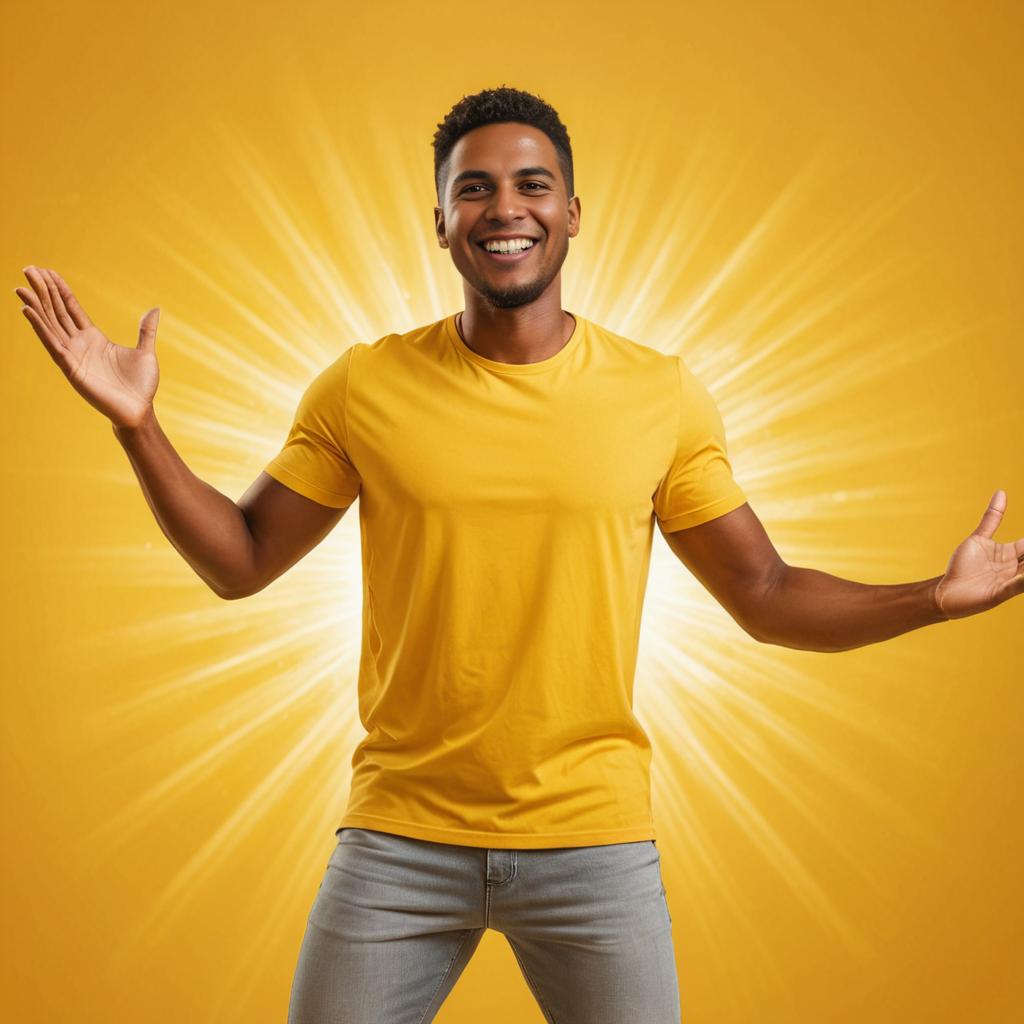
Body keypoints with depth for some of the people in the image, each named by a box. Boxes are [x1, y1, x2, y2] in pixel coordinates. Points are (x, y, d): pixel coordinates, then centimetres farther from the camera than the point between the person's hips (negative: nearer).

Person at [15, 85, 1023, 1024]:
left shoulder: (663, 397, -1)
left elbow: (765, 597, 5)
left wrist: (938, 596, -8)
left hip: (595, 838, 0)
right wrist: (137, 424, -7)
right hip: (399, 837, 0)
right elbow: (239, 561, 6)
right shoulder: (363, 387, -2)